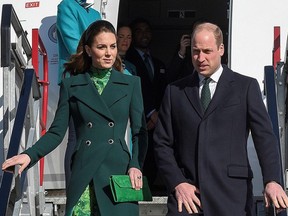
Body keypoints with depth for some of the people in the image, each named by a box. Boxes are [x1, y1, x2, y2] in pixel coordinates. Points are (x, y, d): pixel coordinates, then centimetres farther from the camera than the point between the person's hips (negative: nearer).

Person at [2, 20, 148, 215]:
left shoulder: (131, 83, 11)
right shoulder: (71, 86, 11)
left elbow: (140, 132, 10)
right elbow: (57, 132, 7)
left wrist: (136, 165, -6)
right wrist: (30, 155, -9)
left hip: (119, 172, 0)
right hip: (83, 176, 0)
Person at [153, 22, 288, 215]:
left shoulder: (246, 87, 7)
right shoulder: (175, 91, 13)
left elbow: (264, 136, -2)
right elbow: (163, 143, 11)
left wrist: (272, 181, -16)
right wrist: (177, 183, -3)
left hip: (231, 194, -1)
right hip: (186, 193, 2)